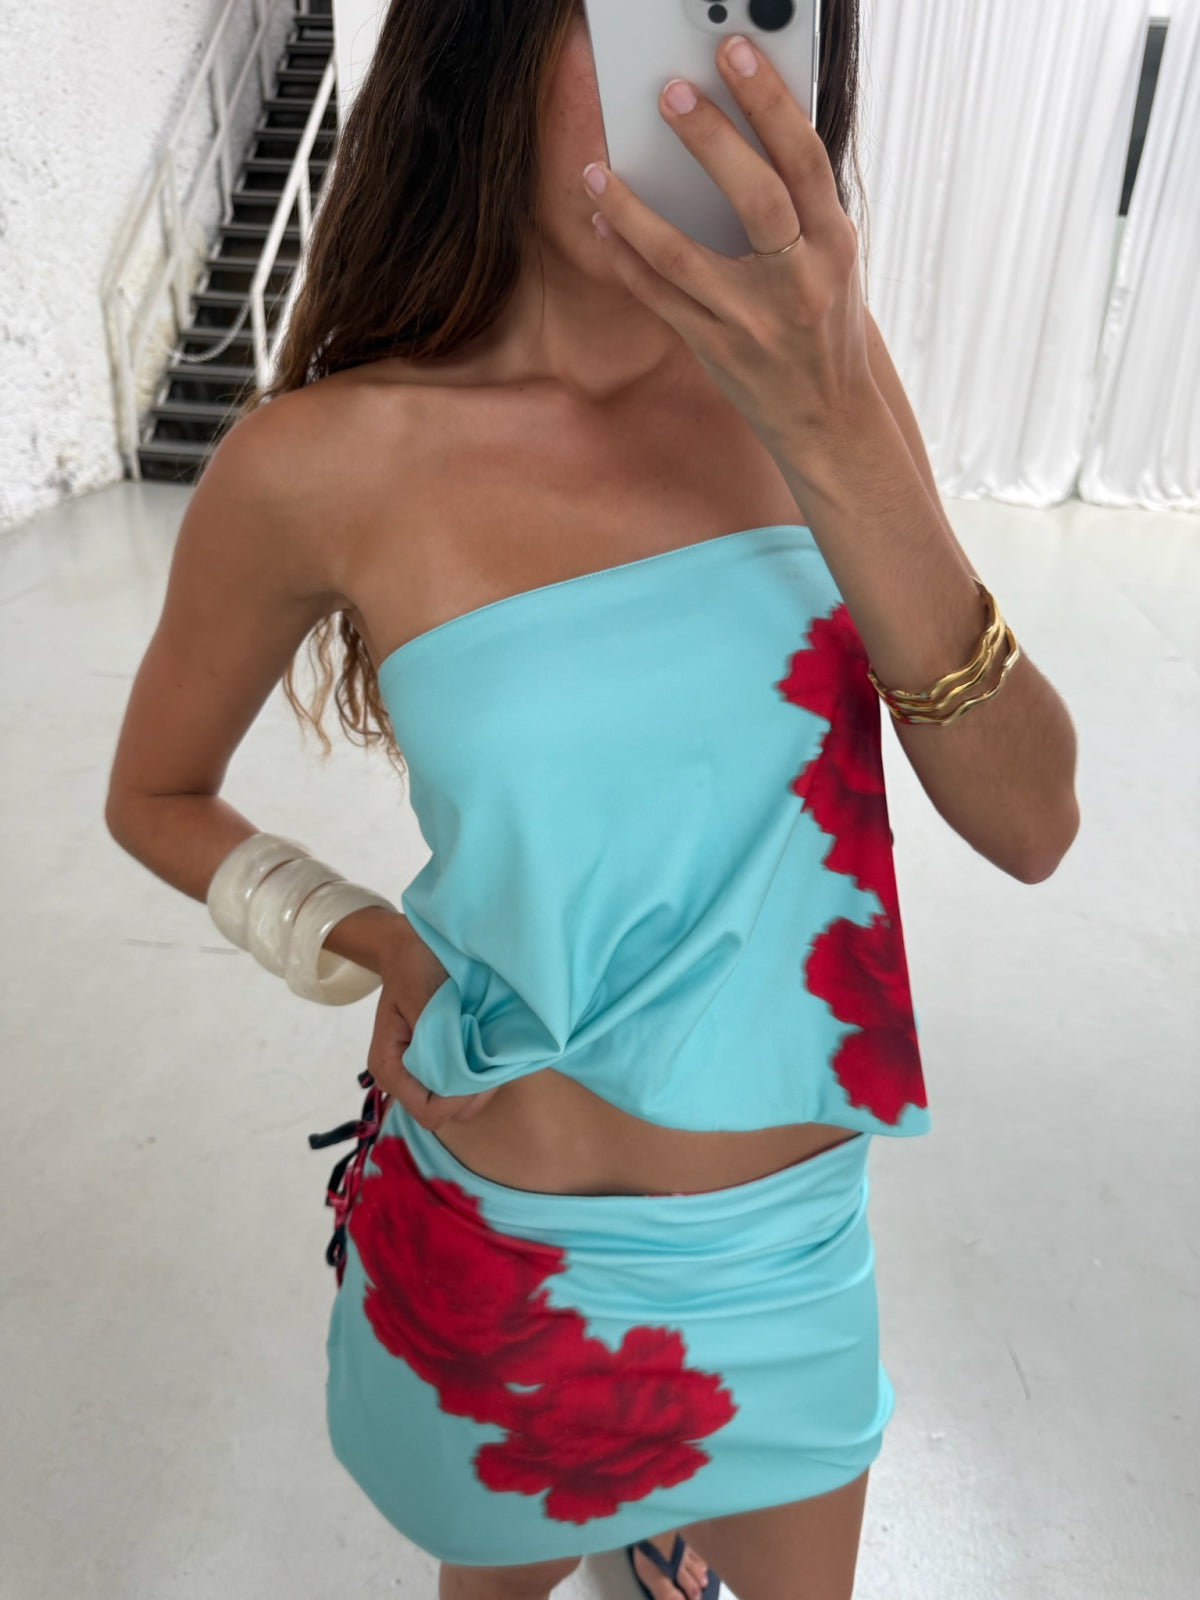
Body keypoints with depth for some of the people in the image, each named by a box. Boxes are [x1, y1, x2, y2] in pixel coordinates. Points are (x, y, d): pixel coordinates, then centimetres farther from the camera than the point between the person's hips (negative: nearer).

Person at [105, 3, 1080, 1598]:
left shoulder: (809, 365, -10)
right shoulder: (325, 462, -18)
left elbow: (1031, 823, -17)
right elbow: (154, 795, -1)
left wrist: (839, 444, -30)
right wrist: (362, 946, -17)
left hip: (791, 1231, 3)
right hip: (504, 1245, -2)